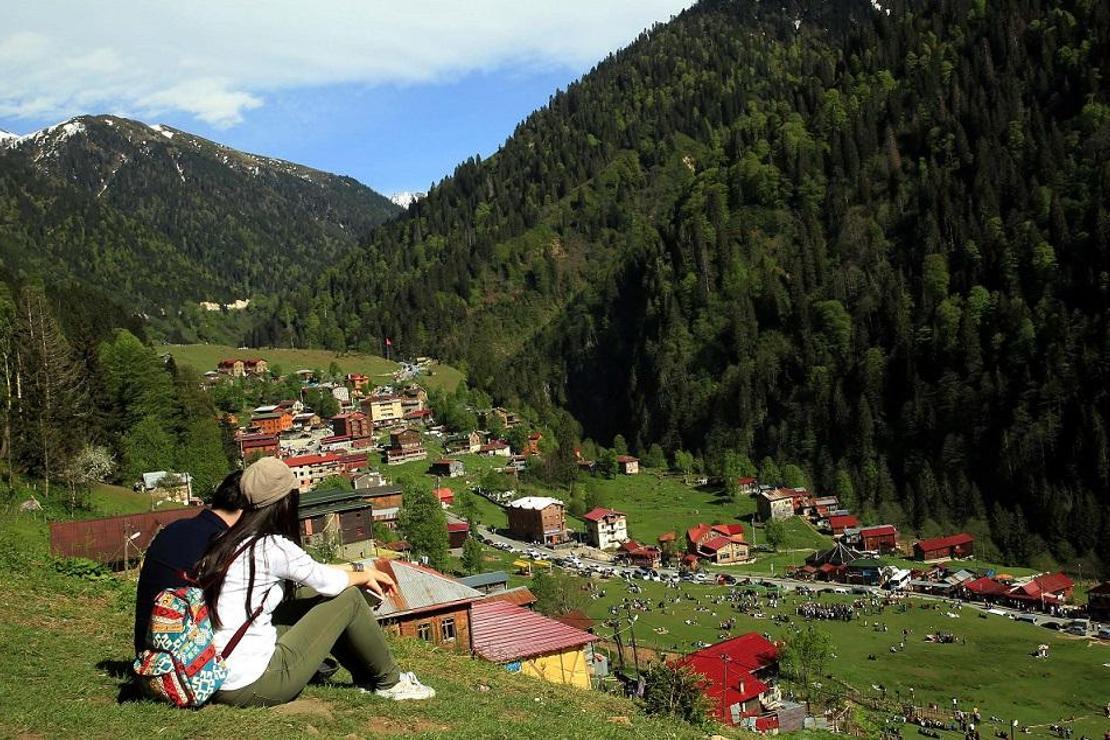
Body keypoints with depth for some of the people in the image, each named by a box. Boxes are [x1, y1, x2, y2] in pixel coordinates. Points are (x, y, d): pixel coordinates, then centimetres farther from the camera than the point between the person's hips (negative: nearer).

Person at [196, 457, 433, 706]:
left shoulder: (227, 543, 8)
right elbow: (327, 582, -4)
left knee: (308, 596, 19)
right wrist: (364, 575, 15)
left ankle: (366, 677, 30)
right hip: (252, 687, -8)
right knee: (348, 597, -1)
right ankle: (388, 683, 18)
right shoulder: (271, 546, -17)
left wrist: (358, 571, 23)